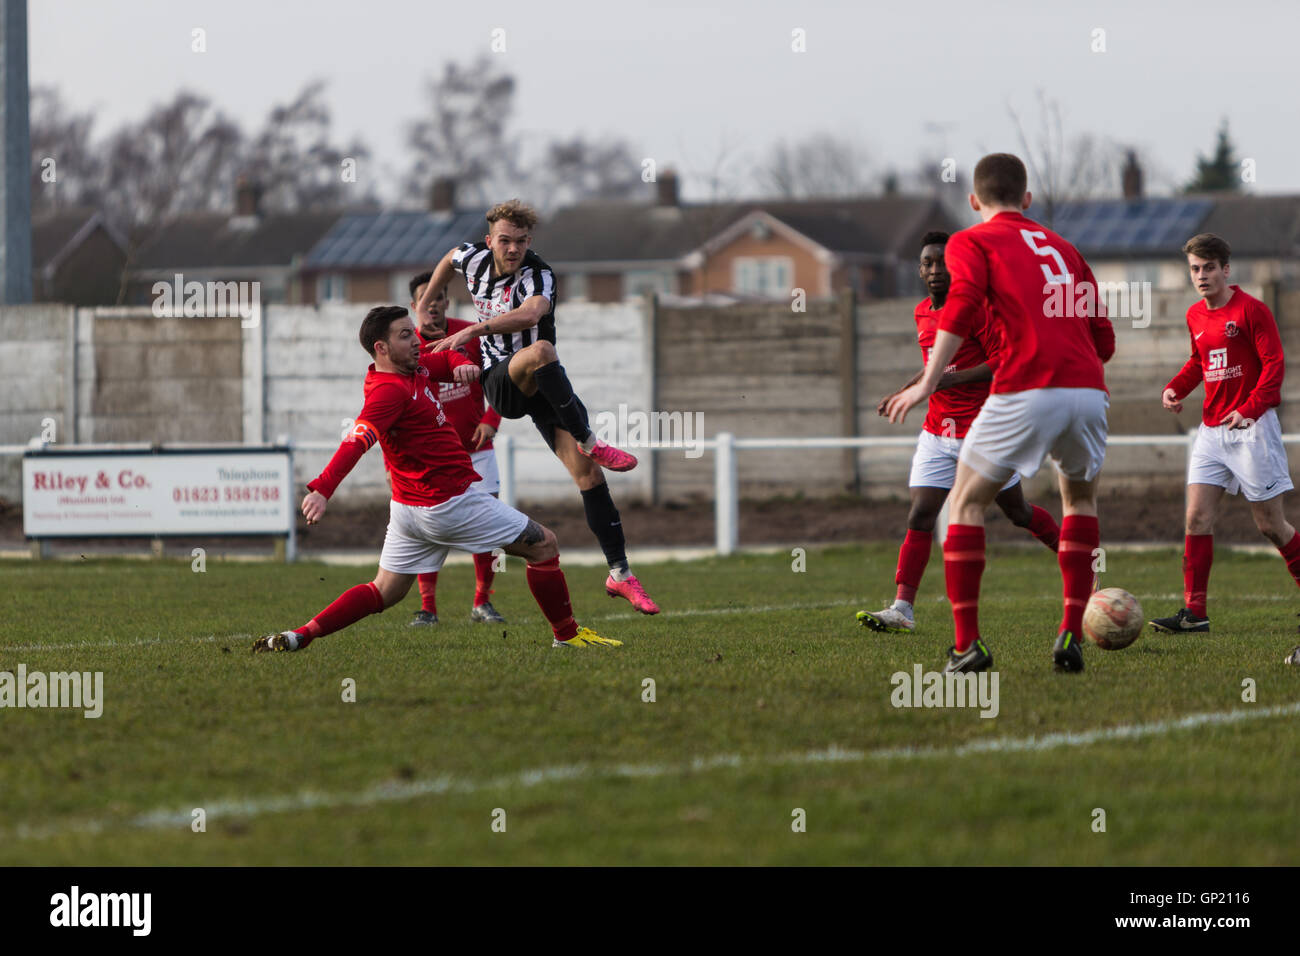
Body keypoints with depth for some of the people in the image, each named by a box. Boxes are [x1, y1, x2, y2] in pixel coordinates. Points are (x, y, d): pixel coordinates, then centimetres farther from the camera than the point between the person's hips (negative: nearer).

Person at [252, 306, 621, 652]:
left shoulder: (414, 368, 7)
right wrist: (322, 489, -47)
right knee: (544, 545, 4)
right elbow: (357, 442, -34)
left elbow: (447, 358, 24)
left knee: (384, 593, 12)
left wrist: (463, 365, -2)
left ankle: (298, 637, 2)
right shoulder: (390, 390, -22)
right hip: (451, 502, -10)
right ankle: (566, 634, 15)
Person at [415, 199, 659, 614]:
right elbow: (449, 260, 25)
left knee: (588, 474, -11)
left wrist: (474, 329, -47)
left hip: (543, 386, -1)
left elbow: (530, 314, -40)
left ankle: (619, 574, -2)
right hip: (500, 382, 1)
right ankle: (591, 442, -32)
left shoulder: (538, 275, -17)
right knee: (540, 350, -36)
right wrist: (422, 310, 27)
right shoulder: (475, 257, -2)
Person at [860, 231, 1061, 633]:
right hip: (937, 432, 6)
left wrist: (955, 378, -27)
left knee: (1018, 511, 9)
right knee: (920, 517, -8)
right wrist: (902, 394, 15)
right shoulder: (922, 314, 11)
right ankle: (902, 609, -14)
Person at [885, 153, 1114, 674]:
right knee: (1080, 498, 27)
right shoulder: (1063, 249, 27)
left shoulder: (971, 242, 13)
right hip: (1089, 390, 4)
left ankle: (967, 645, 2)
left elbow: (963, 302, -8)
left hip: (1025, 391, -4)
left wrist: (928, 382, -11)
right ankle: (1071, 635, 13)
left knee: (967, 503, 12)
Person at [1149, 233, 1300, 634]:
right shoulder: (1195, 316, 11)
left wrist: (1249, 409, -25)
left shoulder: (1251, 310, -10)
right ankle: (1194, 612, -5)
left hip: (1251, 427, -6)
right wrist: (1175, 389, 6)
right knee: (1197, 517, -5)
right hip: (1212, 430, 6)